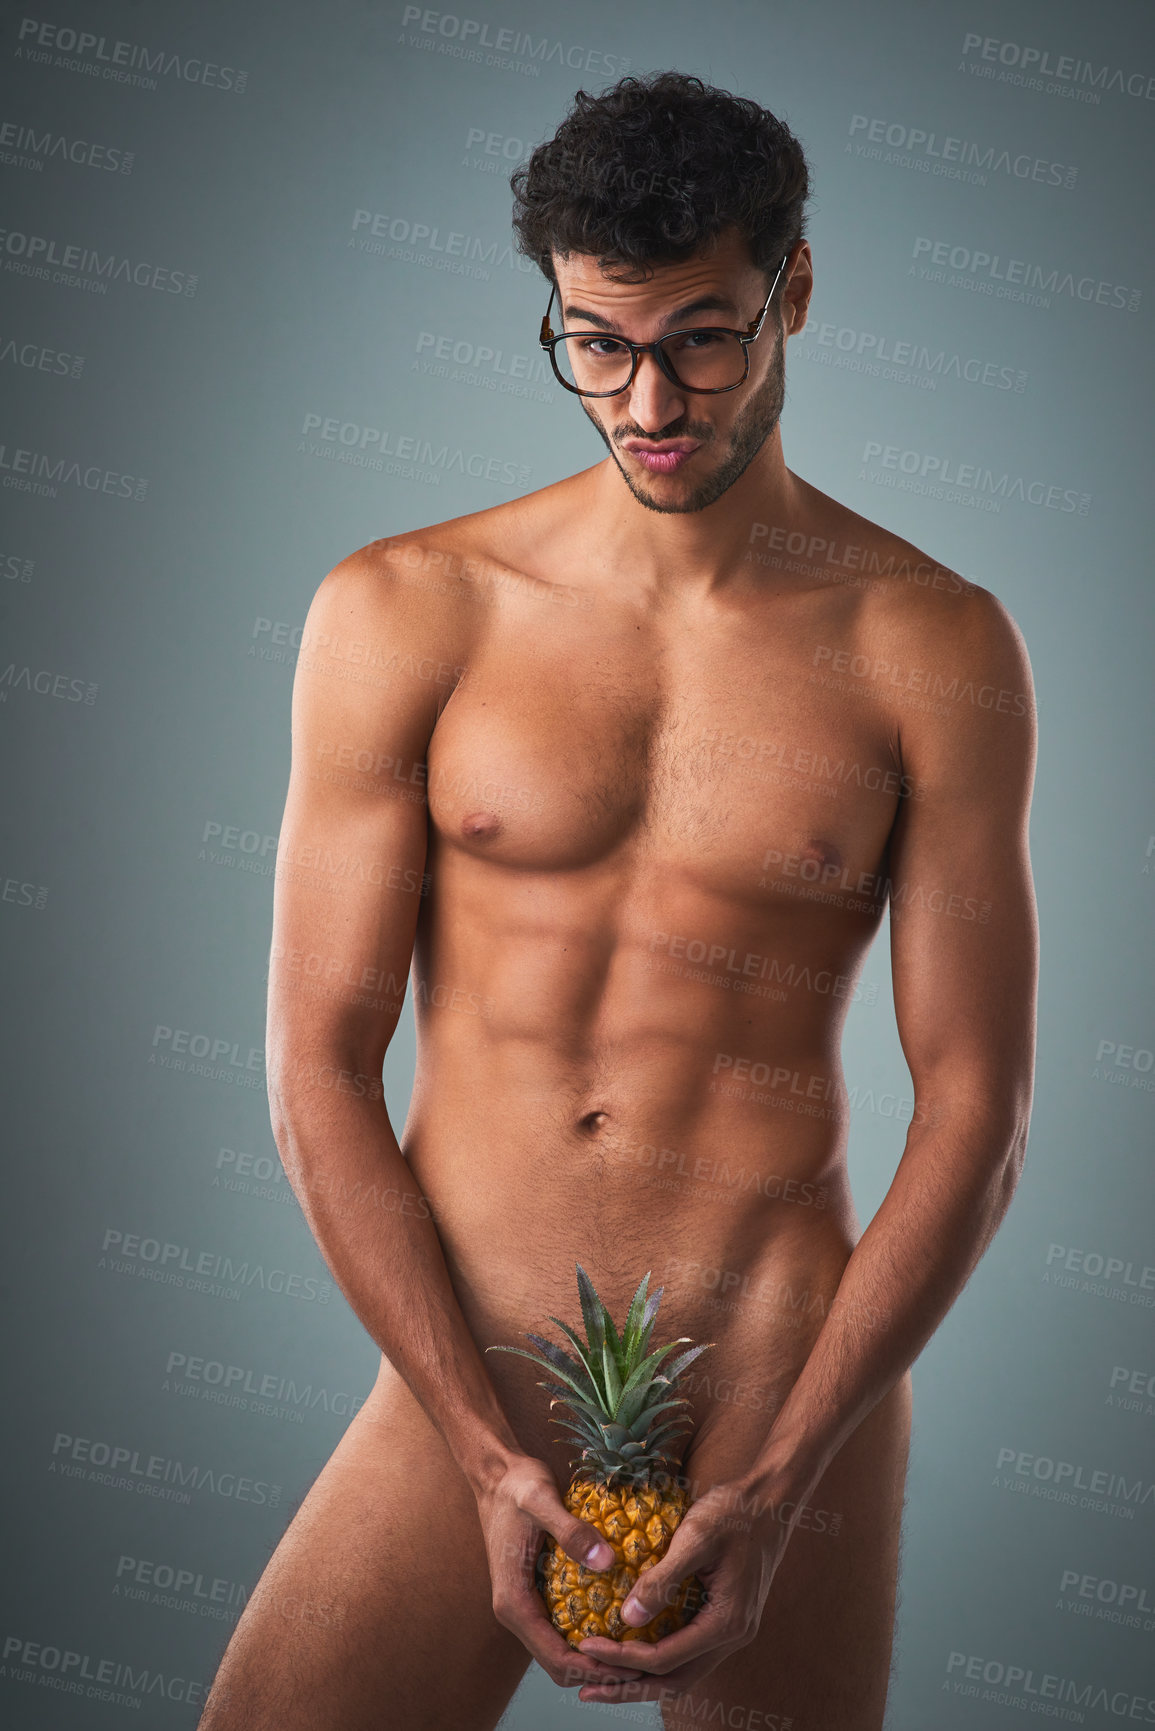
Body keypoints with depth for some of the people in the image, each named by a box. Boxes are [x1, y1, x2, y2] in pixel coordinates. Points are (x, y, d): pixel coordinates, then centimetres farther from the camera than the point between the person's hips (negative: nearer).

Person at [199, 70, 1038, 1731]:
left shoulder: (931, 648, -1)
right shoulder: (401, 616, -1)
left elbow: (973, 1109, -2)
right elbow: (319, 1070, -2)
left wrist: (776, 1490, -9)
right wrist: (489, 1458, -9)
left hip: (784, 1392, 0)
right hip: (454, 1389, 1)